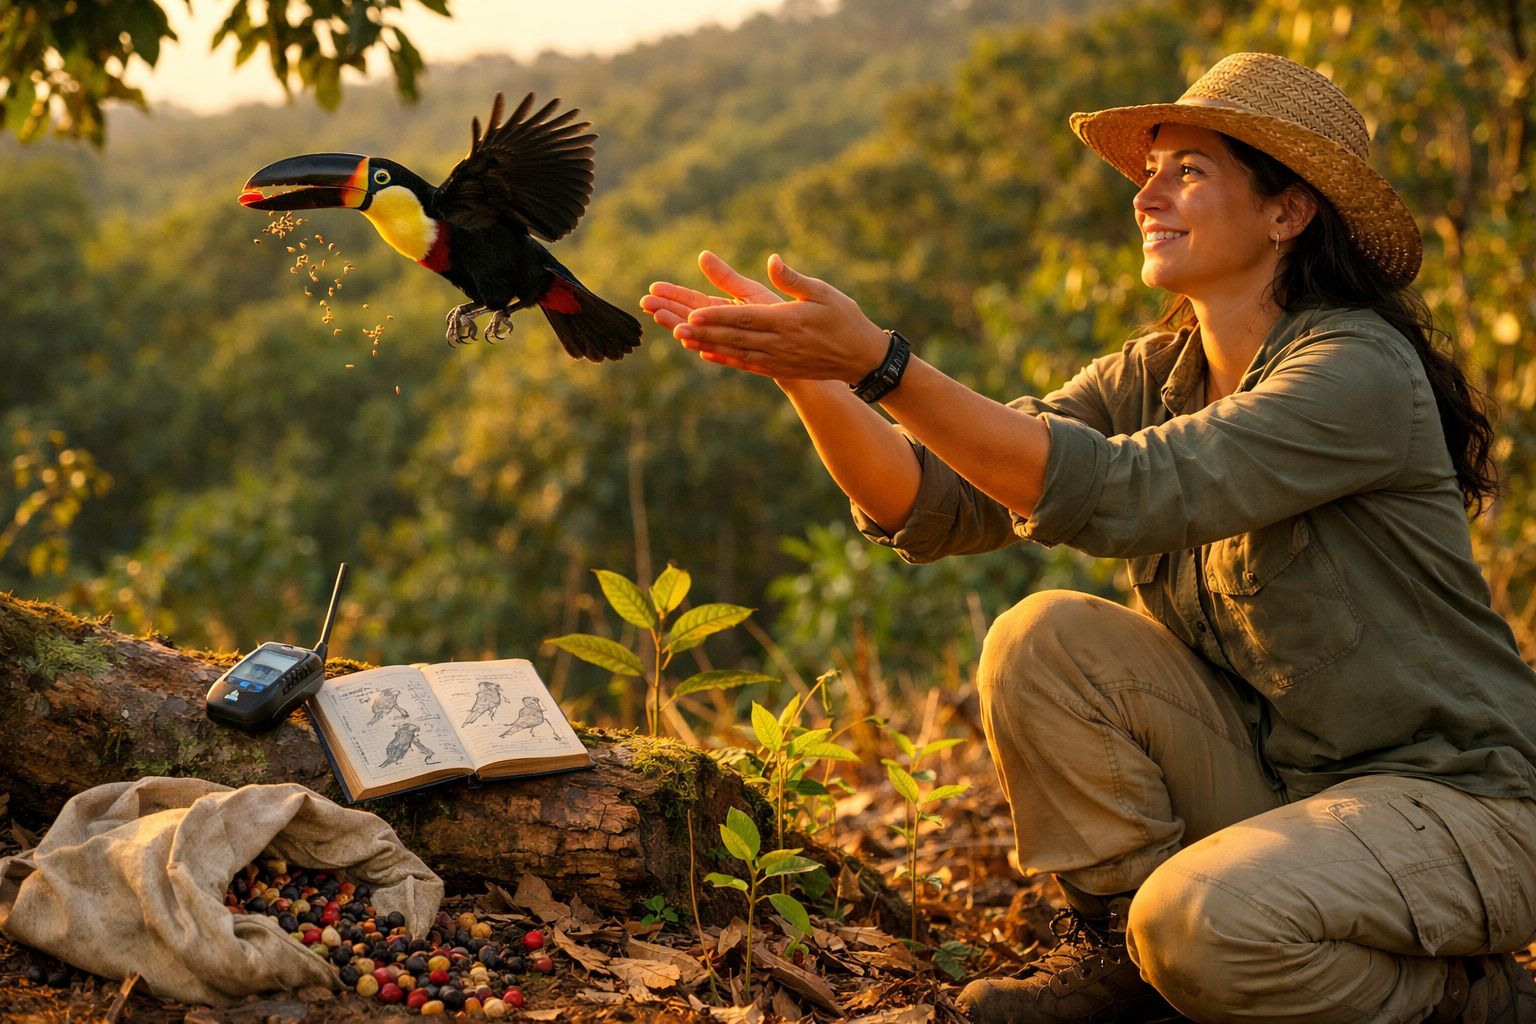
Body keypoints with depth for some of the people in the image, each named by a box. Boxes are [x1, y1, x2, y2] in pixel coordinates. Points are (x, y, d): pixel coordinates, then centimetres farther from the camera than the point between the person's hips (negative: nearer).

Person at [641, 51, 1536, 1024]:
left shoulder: (1363, 371, -21)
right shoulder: (1153, 377, 3)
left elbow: (1118, 495, -34)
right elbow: (939, 507, -9)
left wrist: (880, 361, -37)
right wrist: (809, 371, -24)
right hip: (1270, 774, 6)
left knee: (1199, 923, -32)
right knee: (1042, 636, -12)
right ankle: (1117, 944, 2)